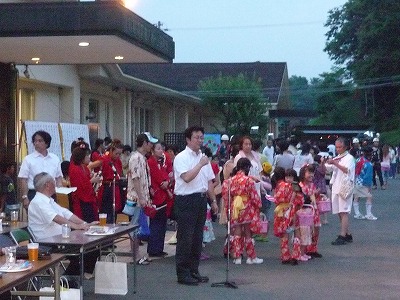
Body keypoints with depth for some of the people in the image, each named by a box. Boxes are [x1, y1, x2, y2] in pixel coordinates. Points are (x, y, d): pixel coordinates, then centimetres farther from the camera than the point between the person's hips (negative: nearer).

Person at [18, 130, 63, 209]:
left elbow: (59, 178, 16)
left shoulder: (55, 159, 11)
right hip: (34, 194, -3)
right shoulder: (28, 159, 1)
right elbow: (23, 180, -2)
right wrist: (25, 198, -10)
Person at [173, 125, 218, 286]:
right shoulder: (181, 157, -8)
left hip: (201, 199, 8)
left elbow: (209, 182, 19)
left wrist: (213, 200, 16)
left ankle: (193, 271, 21)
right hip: (186, 200, -7)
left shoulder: (203, 157, 14)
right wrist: (201, 164, -19)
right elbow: (187, 177, -24)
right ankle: (183, 274, 4)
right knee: (185, 238, -3)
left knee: (197, 238, 12)